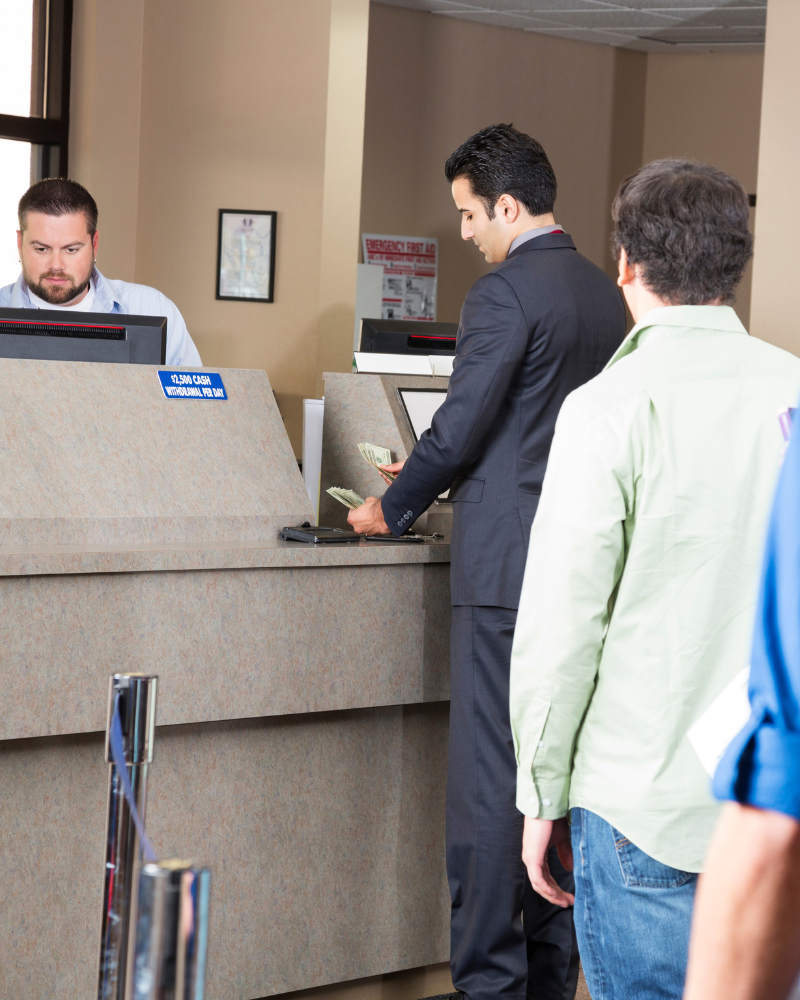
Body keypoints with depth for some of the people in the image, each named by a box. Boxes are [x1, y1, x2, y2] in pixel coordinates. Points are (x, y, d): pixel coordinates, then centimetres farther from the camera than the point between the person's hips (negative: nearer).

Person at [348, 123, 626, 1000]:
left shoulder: (504, 293, -12)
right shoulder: (605, 295, 14)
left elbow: (459, 428, -13)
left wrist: (393, 509, 4)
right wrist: (432, 475, 24)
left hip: (507, 570, -8)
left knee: (489, 785, -3)